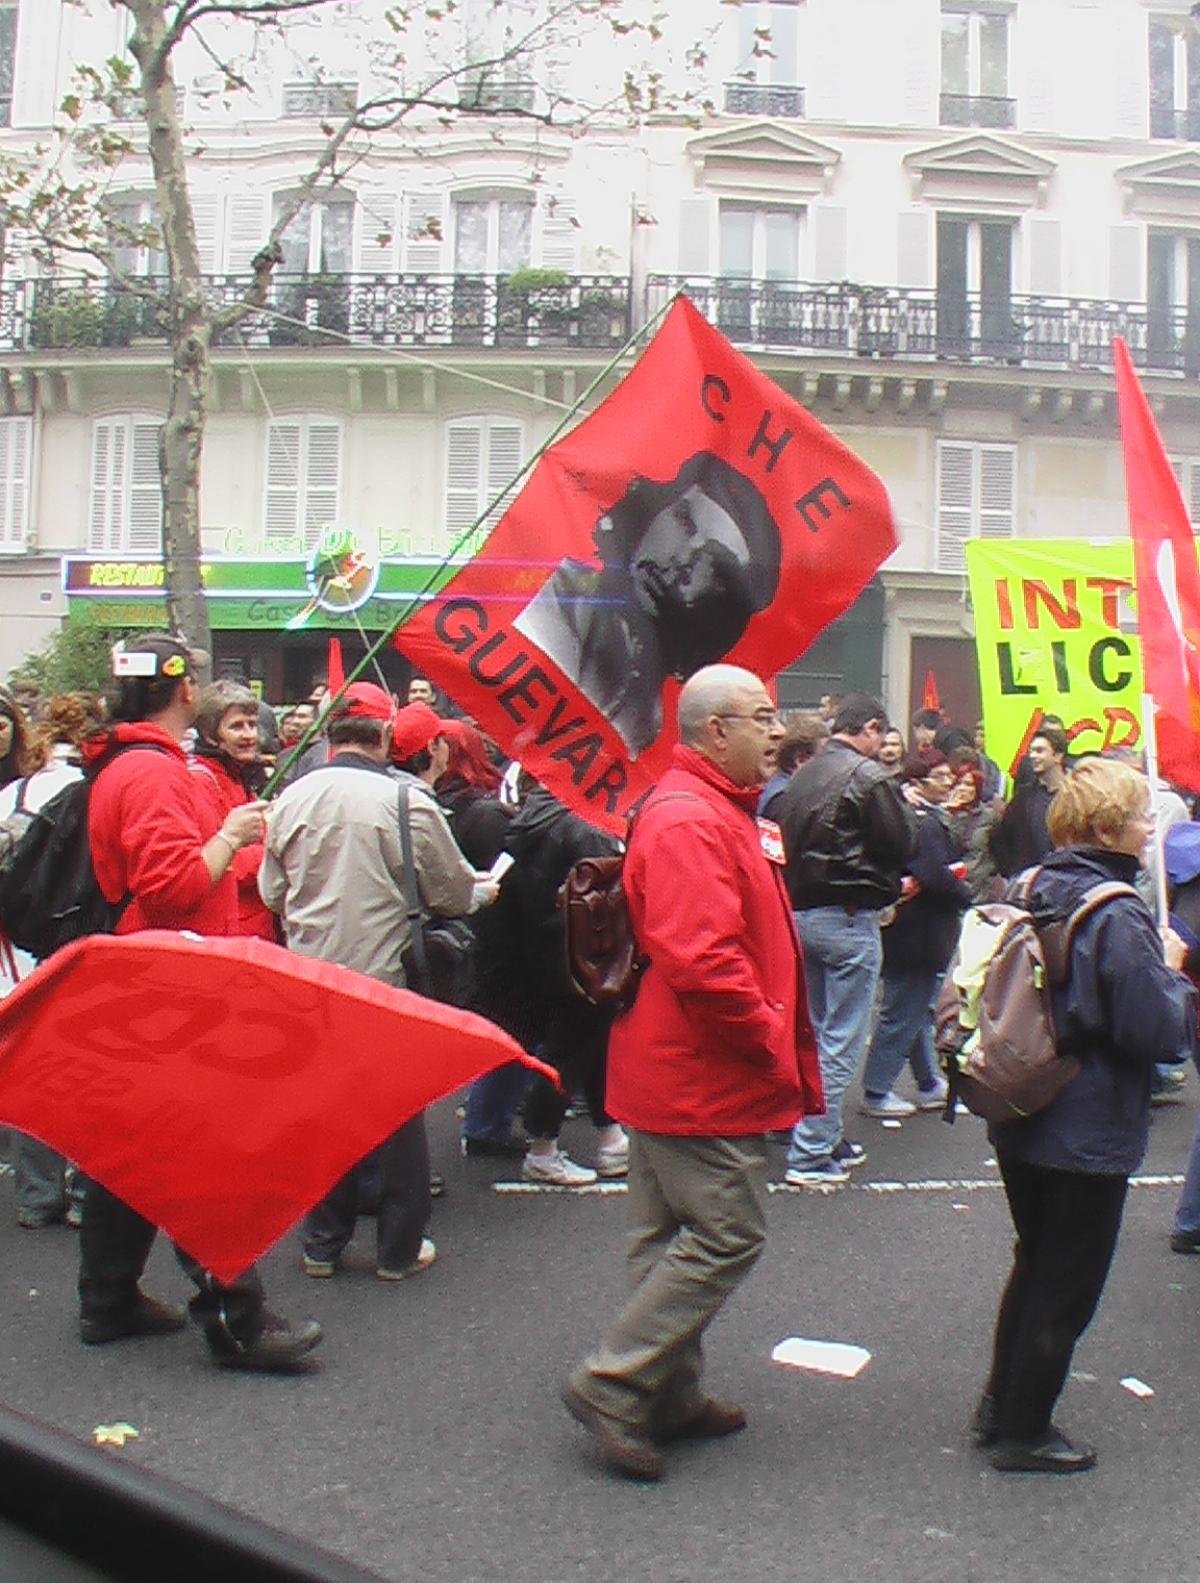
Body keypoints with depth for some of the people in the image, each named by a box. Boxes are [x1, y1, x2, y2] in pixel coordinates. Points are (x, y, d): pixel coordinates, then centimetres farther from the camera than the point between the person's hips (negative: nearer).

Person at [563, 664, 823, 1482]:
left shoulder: (716, 811, 16)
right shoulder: (689, 821, -20)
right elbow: (702, 961, -30)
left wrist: (781, 1045, 17)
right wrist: (775, 1042, -18)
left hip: (677, 1072, 11)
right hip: (706, 1075, -11)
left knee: (674, 1238, 16)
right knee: (727, 1237, -3)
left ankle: (672, 1397, 29)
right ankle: (612, 1385, 4)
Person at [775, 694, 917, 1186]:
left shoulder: (801, 777, 10)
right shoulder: (868, 776, -13)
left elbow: (789, 845, 10)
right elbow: (902, 846, -11)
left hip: (801, 914, 8)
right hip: (848, 919, -8)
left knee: (818, 1033, 17)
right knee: (841, 1041, -2)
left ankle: (825, 1139, 27)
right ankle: (811, 1155, 0)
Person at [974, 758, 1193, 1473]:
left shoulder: (1031, 891, 1)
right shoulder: (1118, 916, -23)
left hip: (1021, 1118, 8)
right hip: (1089, 1135, -8)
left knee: (1036, 1264, 24)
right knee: (1067, 1286, 9)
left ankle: (1002, 1404, 36)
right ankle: (1023, 1431, 22)